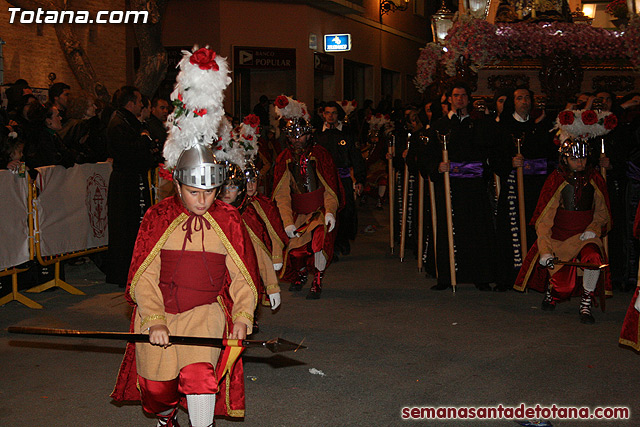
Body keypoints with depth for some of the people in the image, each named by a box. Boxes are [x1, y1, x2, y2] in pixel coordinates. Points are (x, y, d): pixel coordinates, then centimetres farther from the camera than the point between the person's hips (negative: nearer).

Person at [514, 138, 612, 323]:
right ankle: (550, 285, 29)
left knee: (593, 258, -32)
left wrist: (593, 229, -9)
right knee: (563, 287, -10)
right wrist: (545, 251, -19)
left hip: (585, 235, 2)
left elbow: (602, 214, 12)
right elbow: (543, 219, -10)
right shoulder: (556, 180, -8)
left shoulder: (595, 179, 0)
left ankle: (586, 305, -13)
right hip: (559, 236, -1)